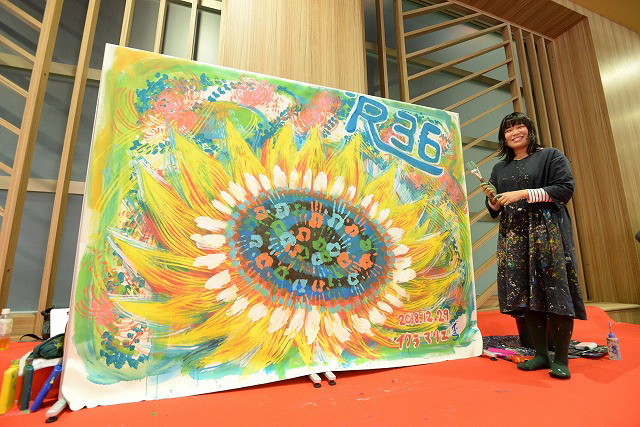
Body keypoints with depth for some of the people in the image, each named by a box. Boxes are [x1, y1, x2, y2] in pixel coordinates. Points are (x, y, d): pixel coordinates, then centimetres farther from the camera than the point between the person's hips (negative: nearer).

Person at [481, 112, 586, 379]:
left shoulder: (551, 156, 7)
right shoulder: (500, 169, 18)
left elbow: (565, 188, -6)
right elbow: (495, 210, 17)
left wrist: (524, 193, -14)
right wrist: (492, 200, -5)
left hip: (547, 231, -3)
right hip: (513, 236, 4)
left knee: (554, 292, -7)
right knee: (526, 295, 1)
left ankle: (561, 359, 3)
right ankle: (541, 354, 11)